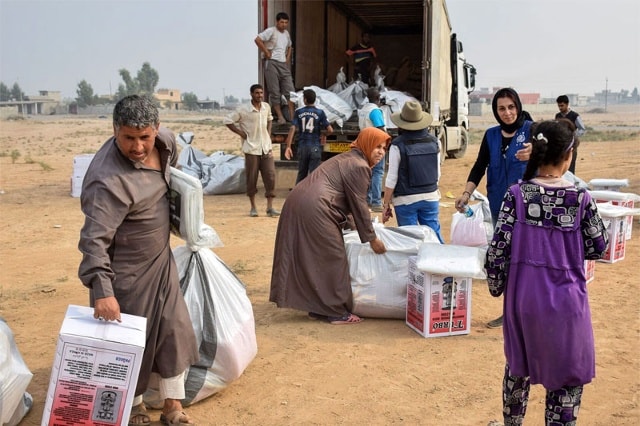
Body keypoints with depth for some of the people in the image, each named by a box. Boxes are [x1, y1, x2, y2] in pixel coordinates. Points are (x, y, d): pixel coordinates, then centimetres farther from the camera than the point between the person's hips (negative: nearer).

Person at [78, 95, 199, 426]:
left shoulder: (165, 141, -8)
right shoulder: (109, 180, -32)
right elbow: (95, 239, -34)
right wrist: (101, 290, -41)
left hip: (161, 261, 8)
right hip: (125, 272, -7)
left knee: (174, 331, 10)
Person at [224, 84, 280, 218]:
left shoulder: (267, 107, 6)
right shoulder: (243, 110, -9)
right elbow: (227, 121, -4)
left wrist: (268, 133, 11)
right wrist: (241, 133, -7)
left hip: (266, 148, 4)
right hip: (251, 149, -4)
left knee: (270, 177, -3)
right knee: (252, 179, 3)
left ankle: (270, 208, 1)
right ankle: (253, 207, 16)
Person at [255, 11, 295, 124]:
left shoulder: (286, 33, 17)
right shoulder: (271, 31, -5)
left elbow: (289, 46, 34)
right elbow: (257, 39, -16)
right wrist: (266, 53, -13)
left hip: (284, 64, 7)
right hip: (272, 63, -7)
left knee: (290, 90, -1)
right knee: (275, 92, -4)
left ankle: (292, 115, 3)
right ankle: (280, 117, 1)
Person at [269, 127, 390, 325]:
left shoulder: (347, 159, 25)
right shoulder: (359, 166, -6)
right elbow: (358, 204, -6)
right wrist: (372, 238, 0)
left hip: (297, 202, 11)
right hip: (314, 208, -10)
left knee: (310, 256, 15)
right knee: (332, 258, -1)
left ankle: (317, 307, 24)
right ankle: (336, 312, 8)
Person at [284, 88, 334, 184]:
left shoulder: (298, 112, 1)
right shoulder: (320, 113, -4)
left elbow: (292, 129, -7)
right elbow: (330, 130, -10)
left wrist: (288, 146, -7)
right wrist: (323, 134, 12)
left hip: (302, 147, 3)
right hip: (315, 147, -3)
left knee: (301, 173, 16)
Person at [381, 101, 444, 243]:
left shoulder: (398, 145, -12)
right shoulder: (434, 142, 1)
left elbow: (392, 179, -10)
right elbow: (437, 173, 10)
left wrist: (386, 204, -2)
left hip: (406, 201, -4)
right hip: (431, 198, 4)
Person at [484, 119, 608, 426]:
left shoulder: (517, 194, -9)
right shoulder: (580, 198, -12)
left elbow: (499, 246, -9)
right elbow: (598, 248, -1)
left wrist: (496, 285, 4)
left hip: (523, 296, 3)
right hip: (564, 298, -3)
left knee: (519, 366, 24)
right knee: (567, 375, 14)